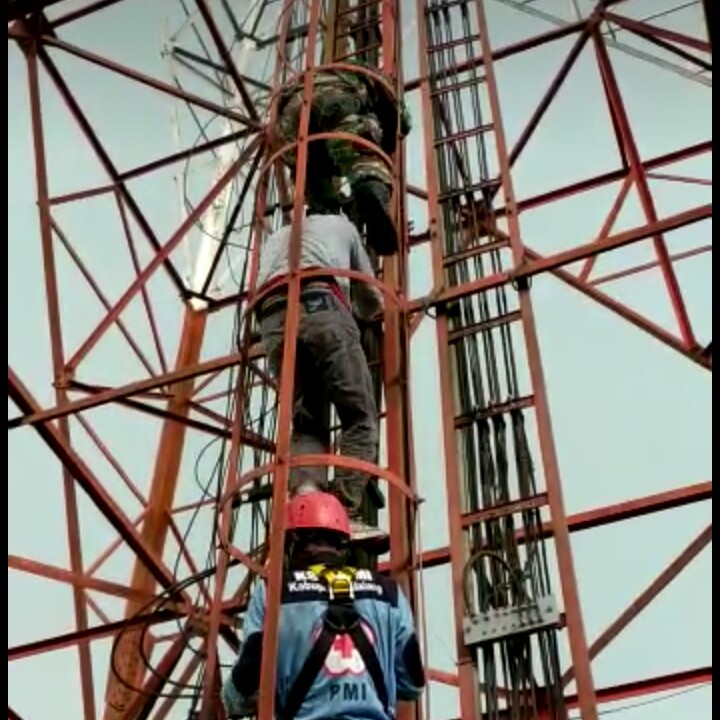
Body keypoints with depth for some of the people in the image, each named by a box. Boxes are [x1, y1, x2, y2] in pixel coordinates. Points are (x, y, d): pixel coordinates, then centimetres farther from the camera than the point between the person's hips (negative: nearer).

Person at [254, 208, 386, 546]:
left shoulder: (275, 238, 44)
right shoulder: (340, 224, 35)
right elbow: (371, 299, 40)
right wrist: (372, 310, 65)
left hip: (273, 321, 4)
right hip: (321, 307, -4)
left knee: (306, 423, 4)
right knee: (359, 417, -3)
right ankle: (346, 517, -18)